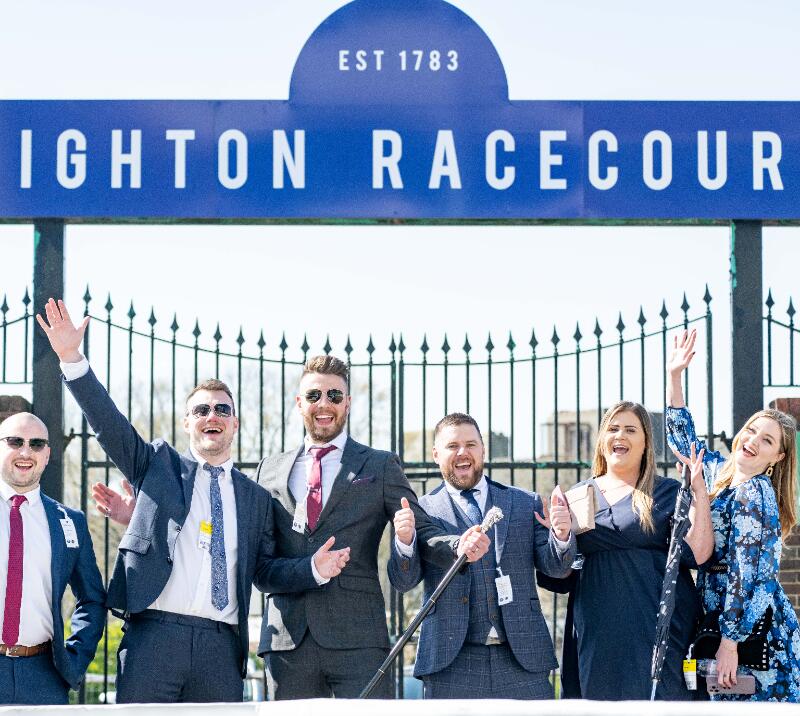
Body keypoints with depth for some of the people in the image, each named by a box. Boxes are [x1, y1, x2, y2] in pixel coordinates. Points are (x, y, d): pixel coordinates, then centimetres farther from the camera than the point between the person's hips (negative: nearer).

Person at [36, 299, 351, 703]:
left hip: (221, 647, 2)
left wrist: (314, 569, -3)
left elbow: (264, 571, 17)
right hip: (155, 636, -2)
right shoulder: (158, 465, 13)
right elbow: (109, 424, 1)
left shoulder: (256, 498, 19)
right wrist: (71, 358, -11)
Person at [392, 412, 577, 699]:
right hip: (451, 663, -1)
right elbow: (404, 581, 1)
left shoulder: (526, 503, 12)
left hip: (523, 661, 2)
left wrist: (561, 535, -14)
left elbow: (556, 567, 8)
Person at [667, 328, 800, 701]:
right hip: (723, 623, 9)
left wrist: (729, 642, -20)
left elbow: (747, 574, -18)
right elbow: (683, 438, 28)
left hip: (756, 632, -9)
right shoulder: (720, 473, 12)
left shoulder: (754, 493, -13)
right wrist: (674, 377, 21)